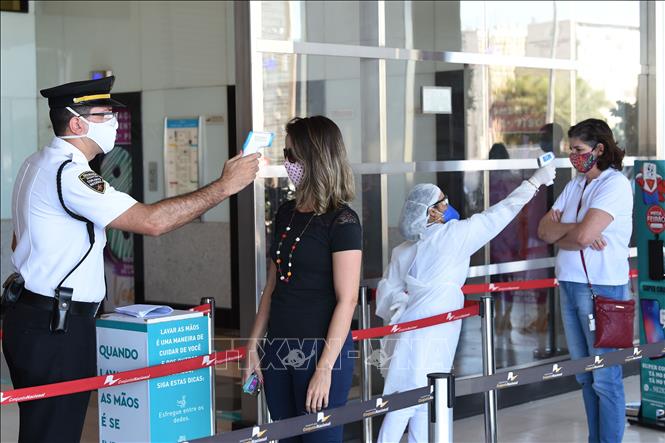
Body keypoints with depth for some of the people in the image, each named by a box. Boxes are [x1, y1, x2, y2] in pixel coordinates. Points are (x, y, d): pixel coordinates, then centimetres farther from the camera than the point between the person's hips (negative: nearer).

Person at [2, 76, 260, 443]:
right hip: (56, 328, -10)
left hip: (32, 314, 10)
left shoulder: (37, 165, 15)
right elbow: (152, 221, -25)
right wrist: (225, 186, -19)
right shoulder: (69, 173, -18)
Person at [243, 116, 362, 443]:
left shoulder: (341, 221, -11)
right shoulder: (286, 213, 10)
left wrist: (325, 369, -17)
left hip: (320, 351, -7)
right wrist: (254, 346, 10)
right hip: (279, 349, 7)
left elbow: (347, 300, -14)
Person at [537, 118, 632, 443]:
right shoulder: (575, 185, 13)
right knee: (585, 376, 14)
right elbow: (544, 230, 4)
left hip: (602, 288, -8)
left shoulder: (615, 184, -11)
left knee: (605, 378, -2)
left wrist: (559, 233, -3)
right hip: (569, 285, 8)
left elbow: (583, 235, -22)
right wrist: (575, 228, -12)